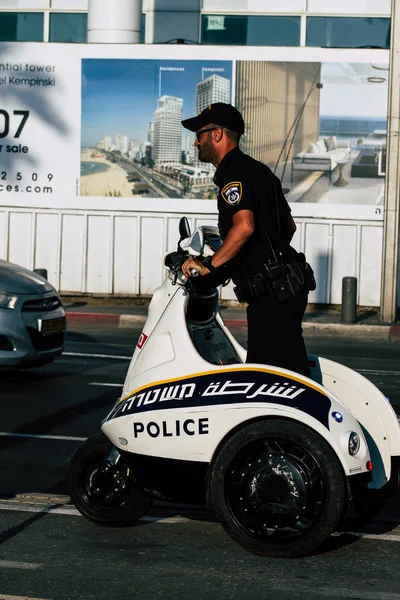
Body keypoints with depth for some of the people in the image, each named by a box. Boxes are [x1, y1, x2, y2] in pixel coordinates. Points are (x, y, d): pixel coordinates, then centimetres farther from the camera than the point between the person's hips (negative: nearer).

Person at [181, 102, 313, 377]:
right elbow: (289, 225, 27)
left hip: (272, 291, -11)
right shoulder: (258, 170, 21)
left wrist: (209, 265, -22)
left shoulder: (234, 172, -10)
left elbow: (244, 226, -26)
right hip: (284, 287, 11)